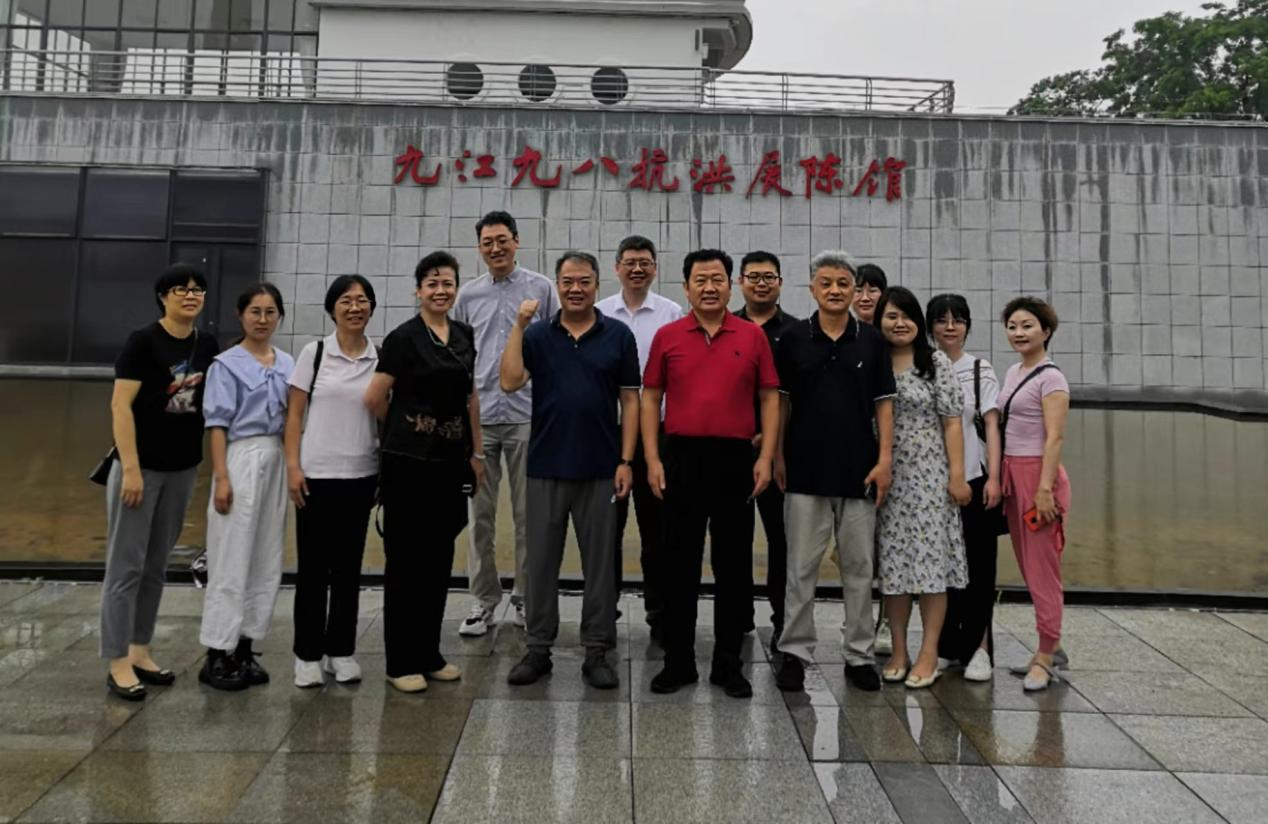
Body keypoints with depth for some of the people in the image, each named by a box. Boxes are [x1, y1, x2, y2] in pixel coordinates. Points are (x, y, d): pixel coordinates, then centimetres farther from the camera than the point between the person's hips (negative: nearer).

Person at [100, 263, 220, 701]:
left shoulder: (208, 345, 6)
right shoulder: (143, 341, -10)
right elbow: (120, 405, -13)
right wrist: (130, 468, -18)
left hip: (183, 468, 6)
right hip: (141, 466, -6)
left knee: (156, 566, 14)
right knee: (126, 566, 1)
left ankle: (139, 651, 26)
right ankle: (118, 664, 10)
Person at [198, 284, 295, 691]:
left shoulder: (287, 364, 10)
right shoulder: (226, 364, -4)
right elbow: (218, 424, -7)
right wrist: (221, 478, -13)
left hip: (276, 460, 6)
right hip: (241, 458, -5)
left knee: (267, 560, 9)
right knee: (232, 560, -1)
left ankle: (245, 648, 20)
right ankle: (217, 655, 9)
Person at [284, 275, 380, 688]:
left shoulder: (381, 359, 3)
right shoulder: (314, 352, 0)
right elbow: (295, 413, 0)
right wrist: (293, 465, -7)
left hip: (361, 475, 2)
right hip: (316, 474, -2)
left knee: (349, 566, 11)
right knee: (313, 566, 5)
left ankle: (341, 650, 23)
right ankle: (308, 654, 18)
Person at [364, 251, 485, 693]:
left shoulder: (465, 335, 10)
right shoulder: (404, 337, -9)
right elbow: (375, 398, -9)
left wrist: (476, 450, 12)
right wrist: (406, 427, 6)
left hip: (451, 460, 6)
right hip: (410, 461, -6)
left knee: (439, 558, 12)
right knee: (406, 559, 2)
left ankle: (430, 653, 24)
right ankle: (401, 661, 13)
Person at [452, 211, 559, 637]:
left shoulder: (541, 289, 3)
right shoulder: (468, 295, 10)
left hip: (527, 416, -2)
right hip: (478, 417, 2)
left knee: (527, 513, 5)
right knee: (480, 513, 6)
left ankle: (526, 596, 17)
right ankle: (483, 599, 17)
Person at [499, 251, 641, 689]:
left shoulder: (619, 335, 2)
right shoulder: (537, 335, 4)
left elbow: (630, 400, 2)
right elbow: (510, 381, -11)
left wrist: (626, 461, -5)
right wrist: (518, 325, -13)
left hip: (600, 469, -1)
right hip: (546, 467, 1)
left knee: (599, 562, 7)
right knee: (540, 561, 8)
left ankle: (596, 652, 19)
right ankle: (538, 649, 22)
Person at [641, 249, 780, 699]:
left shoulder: (753, 336, 5)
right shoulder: (667, 336, 5)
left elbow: (770, 399, 4)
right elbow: (650, 399, 5)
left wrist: (765, 458, -4)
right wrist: (652, 459, -3)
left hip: (735, 459, 0)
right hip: (681, 458, 0)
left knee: (734, 564, 6)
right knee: (680, 563, 7)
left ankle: (729, 663, 20)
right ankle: (678, 660, 19)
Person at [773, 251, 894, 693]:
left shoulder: (871, 341, 4)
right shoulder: (793, 338, 2)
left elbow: (883, 404, 5)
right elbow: (781, 402, 5)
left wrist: (885, 459, -3)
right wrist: (777, 455, 0)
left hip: (859, 472, 1)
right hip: (805, 471, -1)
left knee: (859, 566, 9)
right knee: (801, 566, 5)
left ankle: (859, 654, 21)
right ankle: (794, 651, 15)